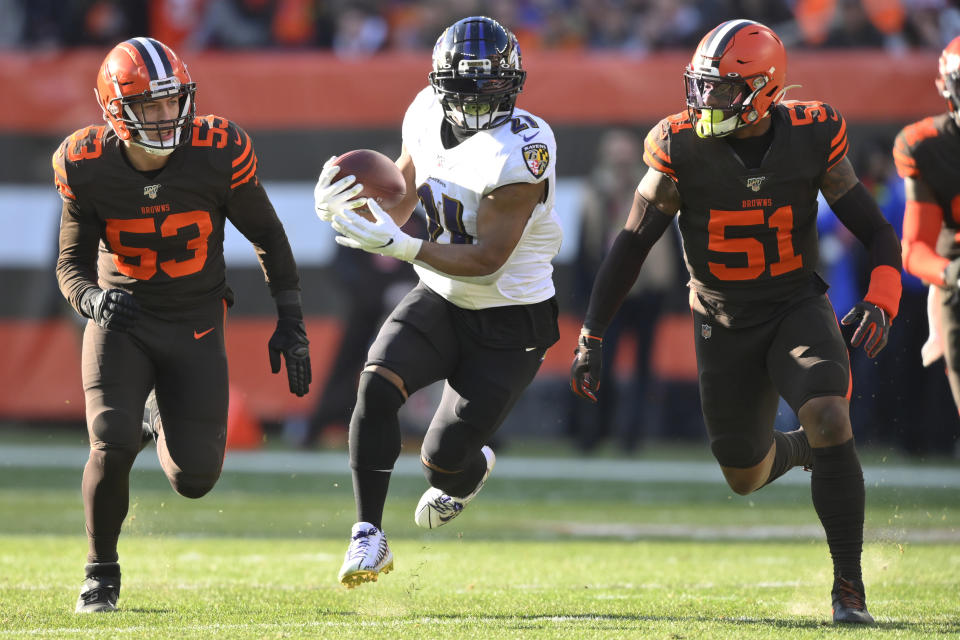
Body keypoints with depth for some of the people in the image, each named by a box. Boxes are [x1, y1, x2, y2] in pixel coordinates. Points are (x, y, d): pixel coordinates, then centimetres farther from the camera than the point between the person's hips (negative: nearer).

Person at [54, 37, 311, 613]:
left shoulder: (219, 153, -18)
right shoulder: (88, 168, -16)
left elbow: (266, 235, -2)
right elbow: (72, 263, -6)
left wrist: (291, 322, -2)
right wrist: (93, 297, -29)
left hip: (195, 325, 1)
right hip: (121, 321, -1)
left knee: (195, 478, -2)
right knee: (113, 447, -21)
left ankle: (160, 421, 36)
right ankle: (102, 571, 5)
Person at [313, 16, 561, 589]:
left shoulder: (521, 151, -26)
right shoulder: (427, 117, -4)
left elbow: (486, 260, -27)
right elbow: (400, 203, 11)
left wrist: (398, 245, -36)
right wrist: (345, 207, -11)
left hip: (509, 322, -5)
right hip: (441, 299, 5)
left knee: (444, 457, -3)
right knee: (376, 385, -22)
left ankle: (468, 472, 38)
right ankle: (369, 536, -13)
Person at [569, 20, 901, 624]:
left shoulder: (811, 139, -13)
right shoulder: (683, 149, -14)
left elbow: (878, 233, -6)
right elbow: (632, 245, -7)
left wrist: (881, 302, -26)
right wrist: (591, 339, -11)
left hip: (799, 308, -1)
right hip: (724, 322, 1)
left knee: (830, 420, -26)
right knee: (746, 477, 7)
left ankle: (849, 585, -16)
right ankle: (799, 448, 46)